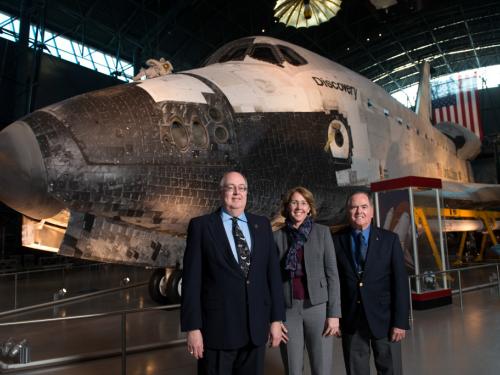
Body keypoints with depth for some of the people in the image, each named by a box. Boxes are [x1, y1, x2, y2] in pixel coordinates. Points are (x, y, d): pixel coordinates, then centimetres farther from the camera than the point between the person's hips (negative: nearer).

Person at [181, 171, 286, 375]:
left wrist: (276, 318, 4)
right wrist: (192, 327, -10)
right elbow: (191, 279, -6)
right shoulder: (201, 226, -3)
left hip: (256, 327, 3)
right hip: (217, 328, -3)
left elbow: (273, 272, 7)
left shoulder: (262, 225, 7)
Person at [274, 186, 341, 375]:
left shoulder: (322, 232, 2)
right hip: (288, 309, 1)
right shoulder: (277, 236, 3)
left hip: (317, 307, 0)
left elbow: (332, 274, 0)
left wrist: (334, 313, -5)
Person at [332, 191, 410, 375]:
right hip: (350, 321, 1)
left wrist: (400, 321, -8)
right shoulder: (337, 241, 0)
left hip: (383, 318, 0)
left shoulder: (389, 239, 0)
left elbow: (400, 281, -3)